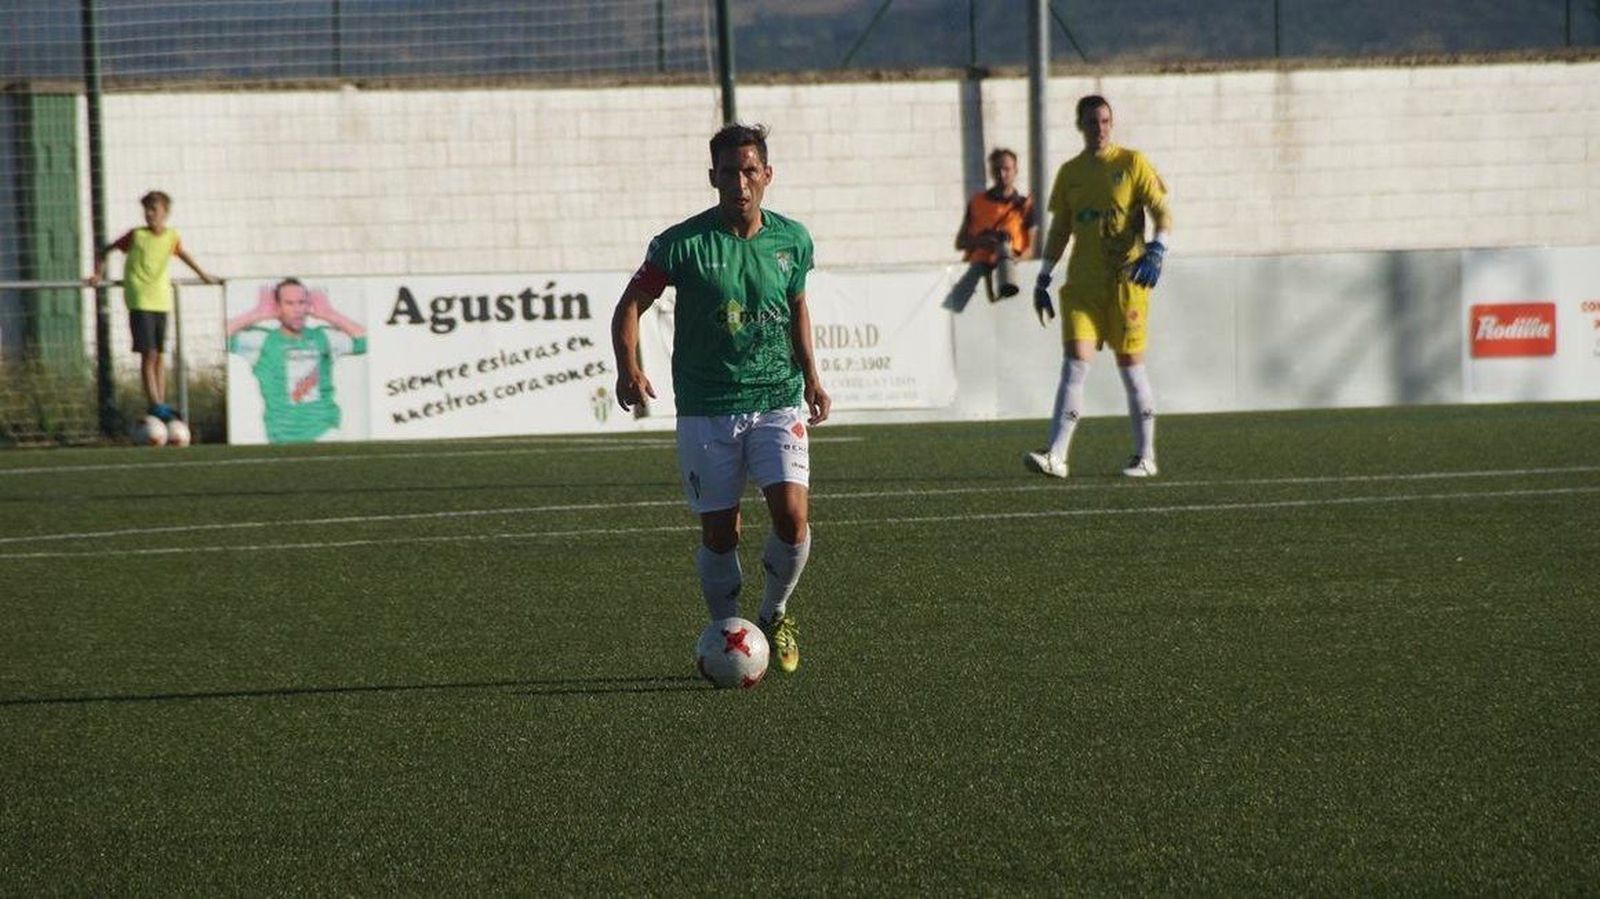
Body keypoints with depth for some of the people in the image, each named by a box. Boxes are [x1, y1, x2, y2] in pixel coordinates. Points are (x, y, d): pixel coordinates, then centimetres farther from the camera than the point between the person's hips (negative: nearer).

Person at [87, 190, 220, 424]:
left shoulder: (172, 237, 5)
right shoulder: (137, 236, -6)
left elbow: (183, 254, 25)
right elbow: (106, 251, 3)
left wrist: (204, 276, 31)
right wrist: (99, 273, -9)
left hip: (161, 300, 5)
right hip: (140, 301, -5)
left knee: (160, 354, 8)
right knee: (149, 354, -8)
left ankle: (160, 403, 13)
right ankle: (155, 405, -8)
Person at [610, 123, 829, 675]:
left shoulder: (792, 240, 3)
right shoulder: (683, 243, -8)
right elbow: (630, 306, -3)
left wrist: (810, 376, 16)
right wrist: (628, 367, -20)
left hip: (778, 401, 2)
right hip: (706, 410, -2)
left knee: (792, 515, -15)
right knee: (719, 532, 0)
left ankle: (774, 615, 11)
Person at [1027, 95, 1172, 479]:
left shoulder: (1132, 163, 1)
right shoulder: (1069, 173, 12)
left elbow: (1162, 212, -1)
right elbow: (1059, 230, 18)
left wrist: (1156, 250, -19)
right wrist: (1043, 278, 13)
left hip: (1126, 279, -3)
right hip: (1082, 282, 3)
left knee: (1131, 365, 1)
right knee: (1076, 363, -9)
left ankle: (1145, 457, 13)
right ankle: (1056, 456, -16)